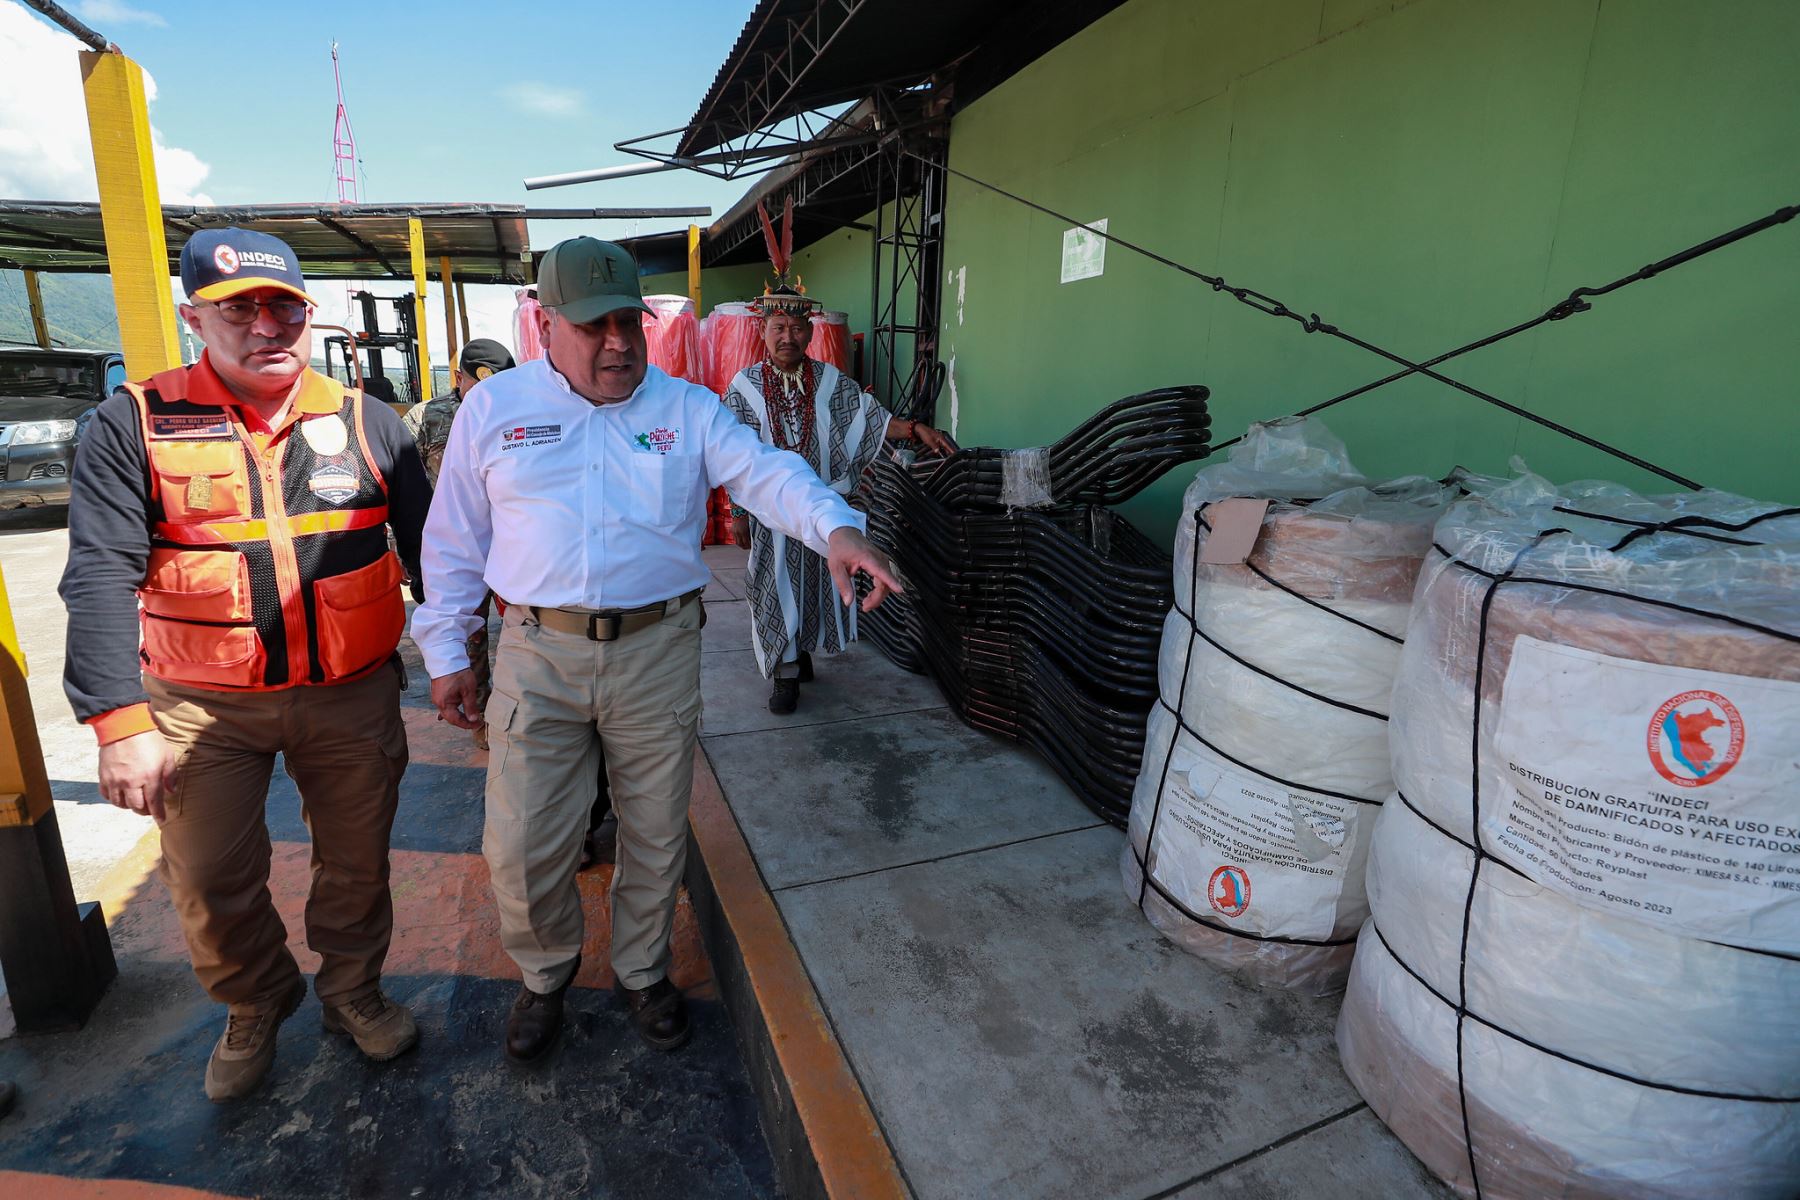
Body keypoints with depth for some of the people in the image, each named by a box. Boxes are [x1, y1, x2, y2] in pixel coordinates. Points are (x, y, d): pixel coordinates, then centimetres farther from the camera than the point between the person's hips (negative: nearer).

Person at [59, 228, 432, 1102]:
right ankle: (255, 1008, 40)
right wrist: (120, 721, -16)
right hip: (201, 705, 0)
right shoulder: (136, 424, -3)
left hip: (353, 695, 1)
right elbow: (101, 577, -9)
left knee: (356, 863, 14)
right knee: (209, 882, 12)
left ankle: (353, 989, 39)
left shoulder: (362, 420, 0)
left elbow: (431, 546, 2)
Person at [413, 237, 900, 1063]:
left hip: (658, 651, 0)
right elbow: (455, 540, 9)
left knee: (656, 835, 13)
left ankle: (642, 971, 40)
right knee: (522, 847, 6)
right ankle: (545, 971, 37)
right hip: (538, 655, 1)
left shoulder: (688, 408, 3)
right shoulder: (493, 408, 5)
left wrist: (836, 527, -31)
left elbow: (768, 474, -11)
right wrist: (446, 653, 6)